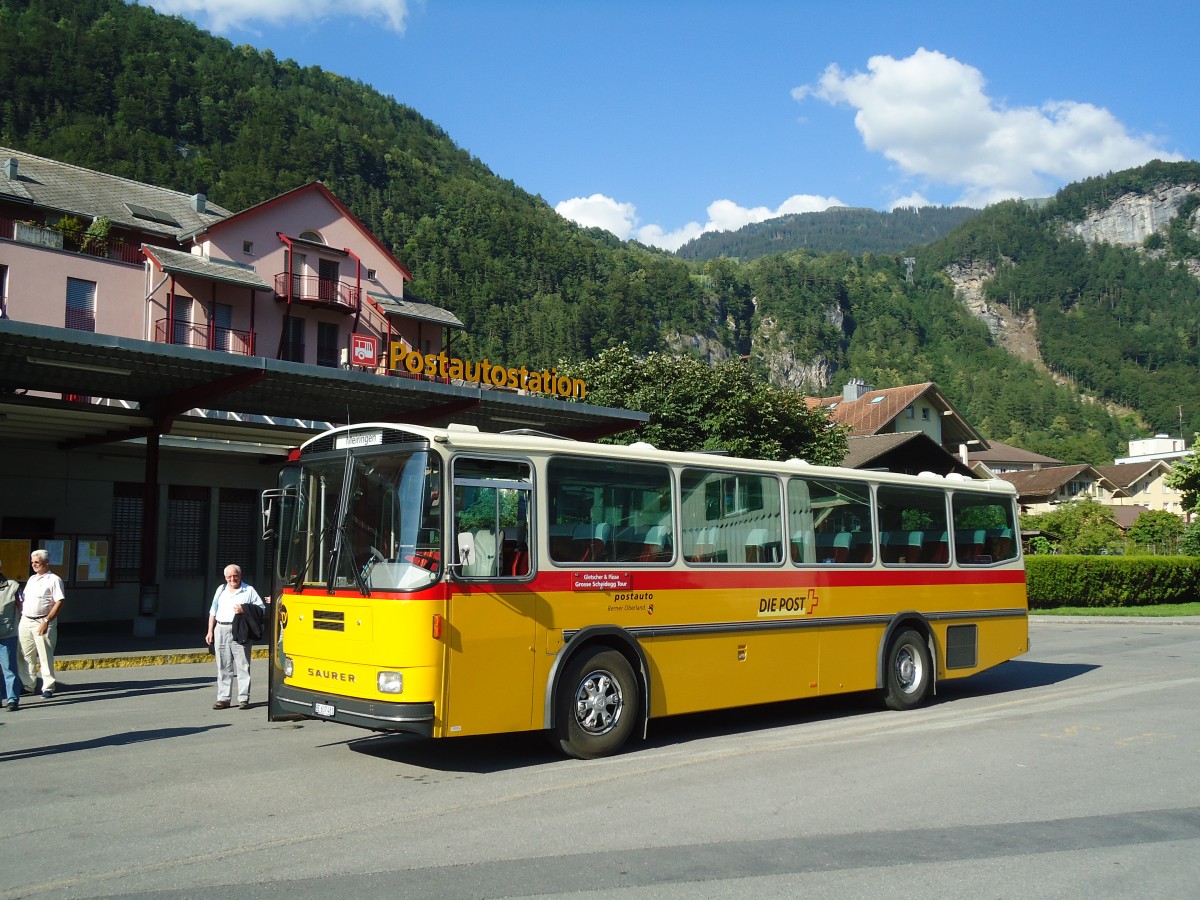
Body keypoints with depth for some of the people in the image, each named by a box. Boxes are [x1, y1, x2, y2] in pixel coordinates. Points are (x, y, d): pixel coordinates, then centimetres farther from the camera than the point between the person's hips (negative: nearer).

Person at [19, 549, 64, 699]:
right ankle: (29, 685, 20)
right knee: (25, 656, 9)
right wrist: (19, 616, 9)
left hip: (42, 623, -7)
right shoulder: (32, 579, 17)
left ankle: (48, 688, 3)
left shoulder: (54, 580, -6)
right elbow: (23, 600, 22)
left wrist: (47, 621, -19)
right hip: (25, 621, 7)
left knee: (46, 657, -3)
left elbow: (59, 602, -14)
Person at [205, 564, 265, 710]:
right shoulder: (221, 590, 17)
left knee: (243, 665, -4)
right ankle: (223, 699, 9)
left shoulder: (249, 590, 5)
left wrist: (245, 610, -13)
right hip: (221, 630, 4)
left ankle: (244, 699, -1)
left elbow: (261, 608, 2)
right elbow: (213, 612, 18)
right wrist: (210, 631, 11)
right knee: (223, 666, 5)